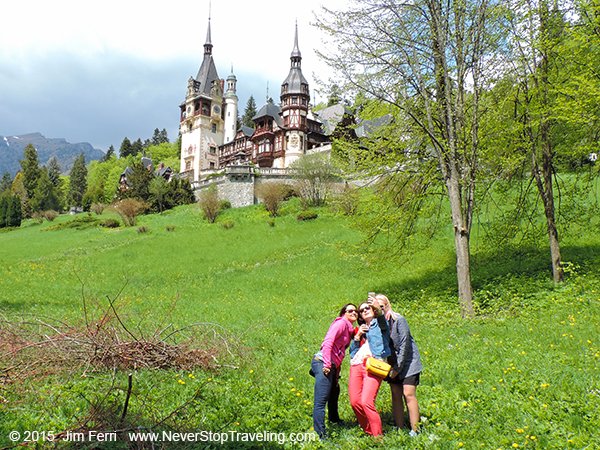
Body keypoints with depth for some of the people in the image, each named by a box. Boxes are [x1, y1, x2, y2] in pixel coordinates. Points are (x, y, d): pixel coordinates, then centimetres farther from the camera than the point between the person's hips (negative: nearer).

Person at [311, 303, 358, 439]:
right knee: (321, 401, -11)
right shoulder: (341, 323, -9)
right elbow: (328, 342, -20)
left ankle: (334, 419, 54)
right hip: (323, 363, -11)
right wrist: (327, 364, -24)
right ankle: (321, 435, -10)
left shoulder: (350, 329, 18)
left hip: (332, 367, 11)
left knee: (334, 392, 31)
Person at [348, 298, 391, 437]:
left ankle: (378, 435, -8)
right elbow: (351, 351, 20)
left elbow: (383, 323, -15)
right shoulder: (360, 329, 27)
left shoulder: (379, 324, 12)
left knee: (366, 402, -19)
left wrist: (378, 309, -33)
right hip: (356, 366, 6)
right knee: (354, 402, -2)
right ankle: (368, 431, 17)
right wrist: (357, 336, 4)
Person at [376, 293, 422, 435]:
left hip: (408, 361, -5)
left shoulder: (398, 320, -15)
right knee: (396, 395, 3)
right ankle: (399, 429, 9)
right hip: (393, 364, 5)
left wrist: (398, 367, -14)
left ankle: (415, 430, -4)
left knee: (408, 394, -10)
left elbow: (404, 344, -15)